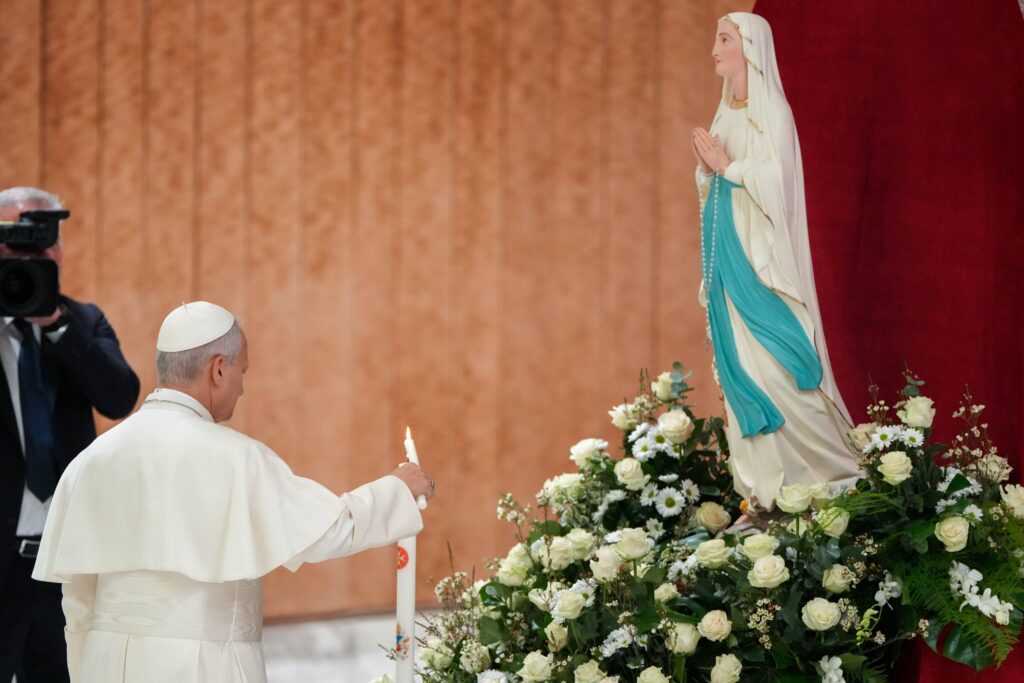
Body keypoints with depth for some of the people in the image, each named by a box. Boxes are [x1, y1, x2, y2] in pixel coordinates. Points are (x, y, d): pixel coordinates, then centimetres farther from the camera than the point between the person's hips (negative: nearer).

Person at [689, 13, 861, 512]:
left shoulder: (771, 109, -9)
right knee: (739, 359, 4)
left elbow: (775, 178, -18)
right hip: (728, 247, 8)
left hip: (761, 247, -8)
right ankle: (764, 477, 6)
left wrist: (728, 166, -12)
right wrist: (706, 168, -2)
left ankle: (826, 466, -1)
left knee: (775, 357, -10)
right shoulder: (727, 112, 15)